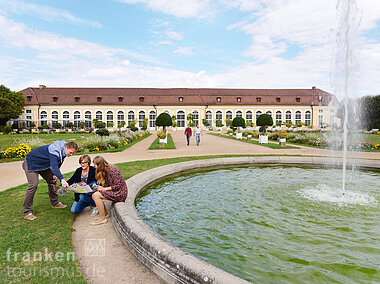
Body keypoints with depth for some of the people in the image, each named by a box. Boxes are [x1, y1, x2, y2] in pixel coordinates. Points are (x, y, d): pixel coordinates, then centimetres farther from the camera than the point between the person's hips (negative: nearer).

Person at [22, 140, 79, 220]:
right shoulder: (54, 150, -37)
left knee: (52, 181, 9)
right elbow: (54, 166, -47)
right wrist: (62, 179, -57)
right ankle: (27, 212, -8)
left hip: (43, 165, 9)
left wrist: (54, 175, -7)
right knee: (33, 185, -18)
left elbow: (58, 164, 7)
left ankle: (55, 203, 25)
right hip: (31, 163, -9)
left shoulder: (63, 152, -8)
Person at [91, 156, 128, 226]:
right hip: (113, 191, 9)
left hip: (120, 193, -9)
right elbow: (108, 184, 13)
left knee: (96, 196, -18)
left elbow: (118, 186, -21)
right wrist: (100, 187, -2)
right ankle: (105, 213, 13)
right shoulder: (105, 170, 7)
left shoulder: (112, 170, -21)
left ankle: (102, 218, -8)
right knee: (94, 195, 2)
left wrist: (104, 188, -16)